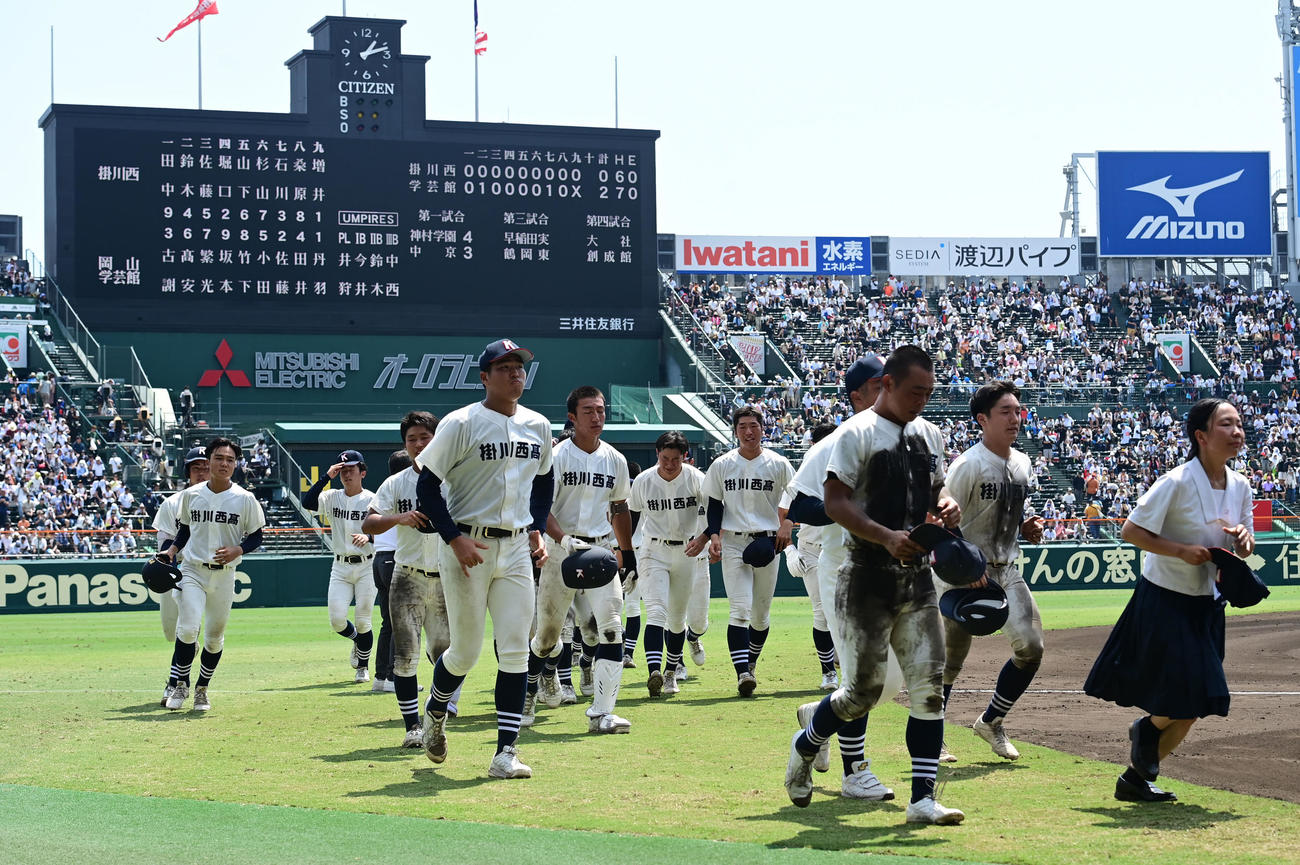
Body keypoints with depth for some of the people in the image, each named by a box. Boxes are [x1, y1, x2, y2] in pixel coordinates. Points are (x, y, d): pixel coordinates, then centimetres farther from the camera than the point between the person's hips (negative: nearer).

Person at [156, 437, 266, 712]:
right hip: (192, 571, 0)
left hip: (224, 575, 0)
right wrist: (172, 550, 0)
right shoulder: (190, 495, 2)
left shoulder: (245, 499, -2)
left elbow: (256, 536, 3)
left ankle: (201, 689, 27)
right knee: (188, 628, -18)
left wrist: (237, 550, -15)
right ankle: (179, 684, -2)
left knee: (215, 637, 8)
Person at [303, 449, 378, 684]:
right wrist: (327, 477, -15)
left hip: (366, 566, -3)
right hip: (340, 567, 3)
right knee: (337, 620, -6)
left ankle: (363, 667, 18)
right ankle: (357, 640, 28)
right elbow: (307, 502, -12)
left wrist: (368, 537, -29)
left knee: (363, 622, -1)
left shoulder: (372, 500, -3)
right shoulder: (332, 497, 5)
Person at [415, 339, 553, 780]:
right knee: (466, 651, 3)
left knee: (515, 650, -3)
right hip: (469, 547, -5)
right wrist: (455, 539, -16)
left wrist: (537, 530, 10)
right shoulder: (461, 424, -9)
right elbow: (427, 484, -8)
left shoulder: (538, 426, 9)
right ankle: (434, 714, 34)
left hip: (516, 549, 5)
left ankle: (506, 754, -1)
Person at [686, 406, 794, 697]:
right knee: (739, 609, -14)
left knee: (761, 614, 8)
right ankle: (742, 672, -21)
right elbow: (715, 504, 9)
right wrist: (714, 535, -5)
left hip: (767, 542, 1)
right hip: (733, 543, -1)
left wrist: (787, 524, -9)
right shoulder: (722, 465, 4)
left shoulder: (779, 464, 2)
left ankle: (751, 662, 30)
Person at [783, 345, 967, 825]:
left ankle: (922, 799, 3)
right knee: (862, 691, -2)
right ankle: (804, 746, 27)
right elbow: (834, 500, -16)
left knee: (930, 688, -1)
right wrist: (886, 537, -28)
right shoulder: (858, 433, -9)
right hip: (868, 580, -6)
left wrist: (946, 507, -1)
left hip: (918, 577, 6)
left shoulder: (930, 434, 13)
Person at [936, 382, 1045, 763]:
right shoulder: (968, 466, -16)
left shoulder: (1022, 464, 9)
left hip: (1005, 571, 7)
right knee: (952, 657, -1)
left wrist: (1027, 528, 1)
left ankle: (991, 722, 15)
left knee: (1031, 647, -4)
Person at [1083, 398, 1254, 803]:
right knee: (1182, 702, -12)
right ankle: (1145, 731, 22)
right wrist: (1182, 550, -23)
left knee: (1192, 708, 8)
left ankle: (1135, 779, 23)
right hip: (1164, 602, -7)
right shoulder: (1176, 482, -18)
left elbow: (1243, 549, 14)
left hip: (1205, 606, 7)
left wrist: (1243, 539, -10)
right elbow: (1131, 531, -16)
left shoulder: (1240, 486, 3)